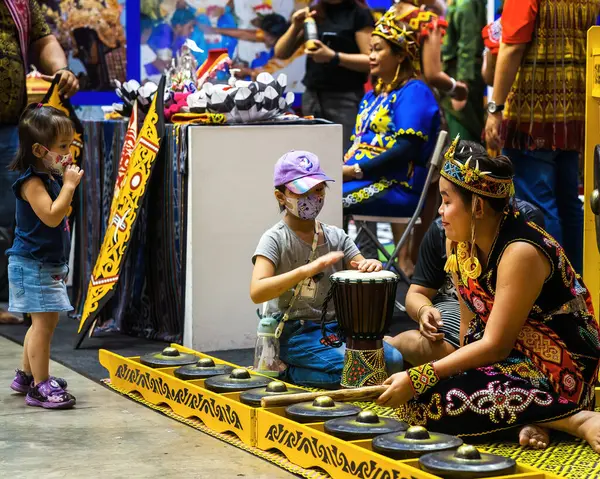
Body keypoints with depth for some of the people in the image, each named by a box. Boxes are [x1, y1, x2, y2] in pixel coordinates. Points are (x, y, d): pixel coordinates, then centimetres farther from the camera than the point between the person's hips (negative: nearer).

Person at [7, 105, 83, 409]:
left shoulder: (50, 177, 10)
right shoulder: (32, 181, -19)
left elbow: (60, 214, 22)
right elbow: (51, 216, -30)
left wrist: (67, 180, 9)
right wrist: (69, 185, -23)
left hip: (49, 264, 10)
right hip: (33, 264, -10)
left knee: (45, 321, 18)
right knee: (44, 321, -9)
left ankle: (26, 376, 30)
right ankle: (40, 387, -5)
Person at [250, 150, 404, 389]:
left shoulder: (336, 237, 10)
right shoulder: (275, 239, -7)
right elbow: (257, 293, -22)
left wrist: (371, 267, -19)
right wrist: (307, 270, -34)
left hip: (335, 325, 6)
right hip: (294, 332, -6)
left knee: (393, 362, -16)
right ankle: (288, 372, -1)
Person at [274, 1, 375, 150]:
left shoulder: (359, 13, -1)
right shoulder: (313, 13, 14)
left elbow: (371, 61, -9)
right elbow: (281, 53, 14)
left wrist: (333, 57, -19)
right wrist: (295, 27, -3)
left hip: (345, 98, -5)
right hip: (312, 96, 5)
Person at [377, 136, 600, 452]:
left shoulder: (521, 253, -23)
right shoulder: (459, 244, 3)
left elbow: (495, 345, -24)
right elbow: (470, 326, 8)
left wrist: (417, 379, -25)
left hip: (560, 369, -8)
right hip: (512, 356, 8)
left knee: (433, 401, -27)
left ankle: (572, 419, -20)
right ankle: (527, 415, -9)